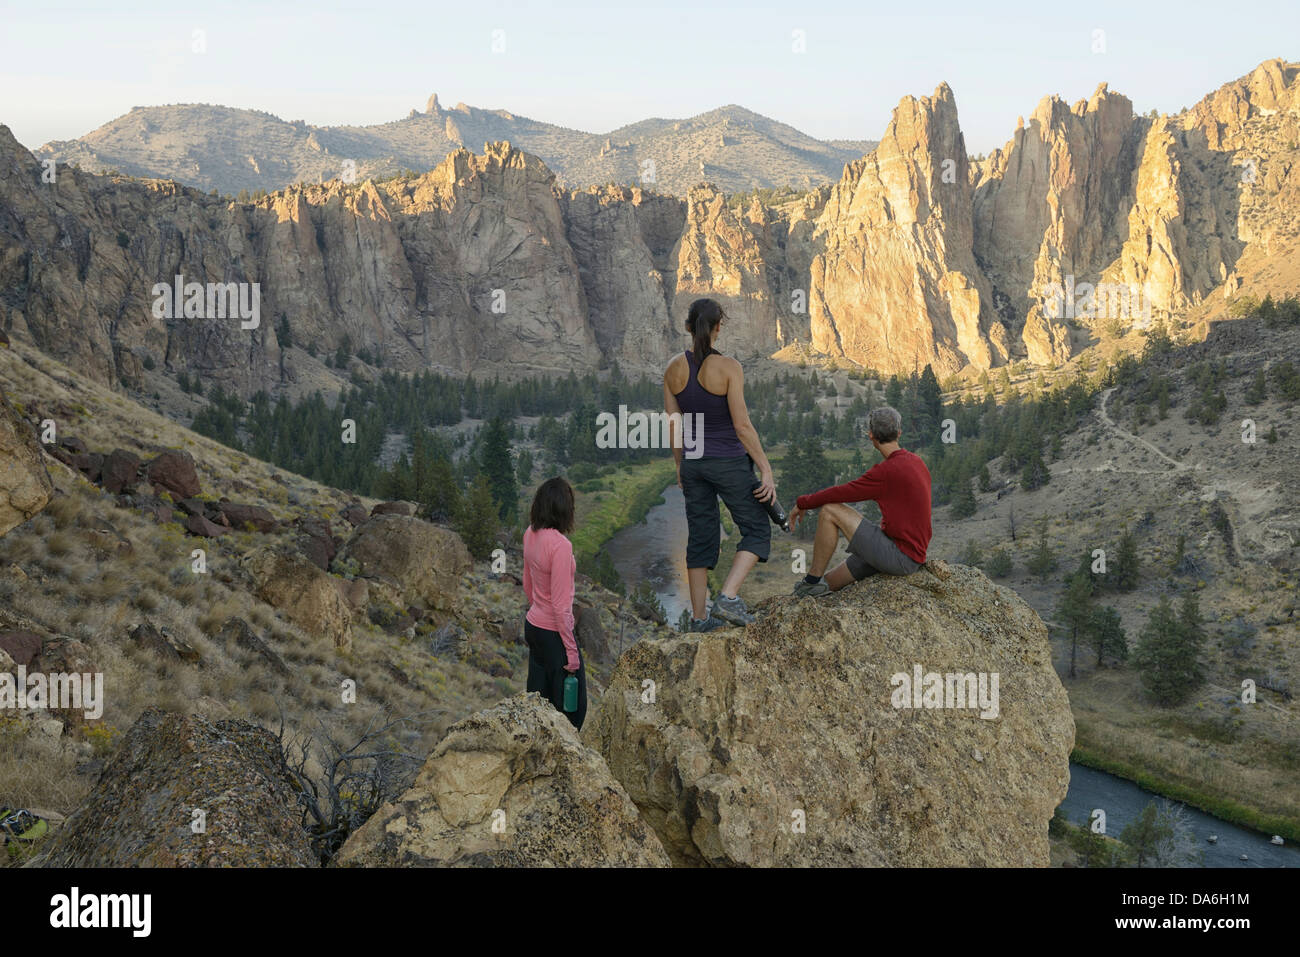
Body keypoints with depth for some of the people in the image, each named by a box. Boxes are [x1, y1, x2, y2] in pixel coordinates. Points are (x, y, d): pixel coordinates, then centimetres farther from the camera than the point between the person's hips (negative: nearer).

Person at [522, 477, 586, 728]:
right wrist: (571, 650, -15)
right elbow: (560, 605, -22)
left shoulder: (530, 535, 0)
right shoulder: (560, 545, -25)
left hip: (532, 625, 8)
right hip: (554, 632, -8)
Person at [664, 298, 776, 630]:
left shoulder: (674, 369, -2)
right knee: (757, 530, 10)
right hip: (729, 462, -5)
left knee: (701, 537, 14)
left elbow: (672, 426, 5)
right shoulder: (728, 367, -16)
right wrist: (766, 471, -11)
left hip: (693, 463, 5)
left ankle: (699, 617, 15)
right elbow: (742, 425, -17)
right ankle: (728, 598, -7)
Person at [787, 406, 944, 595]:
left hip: (901, 556, -9)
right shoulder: (915, 461, 9)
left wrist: (802, 503, 1)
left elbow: (840, 493, -14)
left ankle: (812, 580, -4)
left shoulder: (887, 471, -20)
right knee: (830, 584, 12)